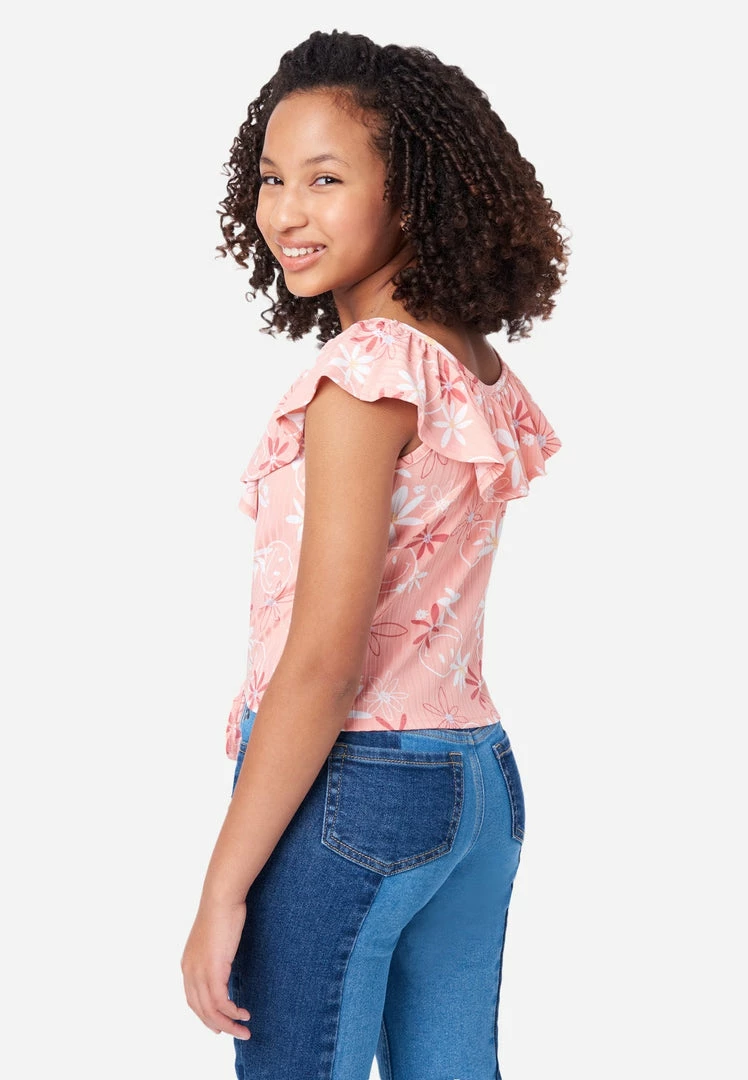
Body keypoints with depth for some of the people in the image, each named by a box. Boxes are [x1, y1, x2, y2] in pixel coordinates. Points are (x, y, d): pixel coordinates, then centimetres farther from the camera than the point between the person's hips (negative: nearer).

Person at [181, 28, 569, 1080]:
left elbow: (322, 662, -20)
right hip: (479, 780, 8)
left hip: (350, 788, -8)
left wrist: (223, 889, -16)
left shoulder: (367, 373, -16)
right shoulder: (482, 373, 8)